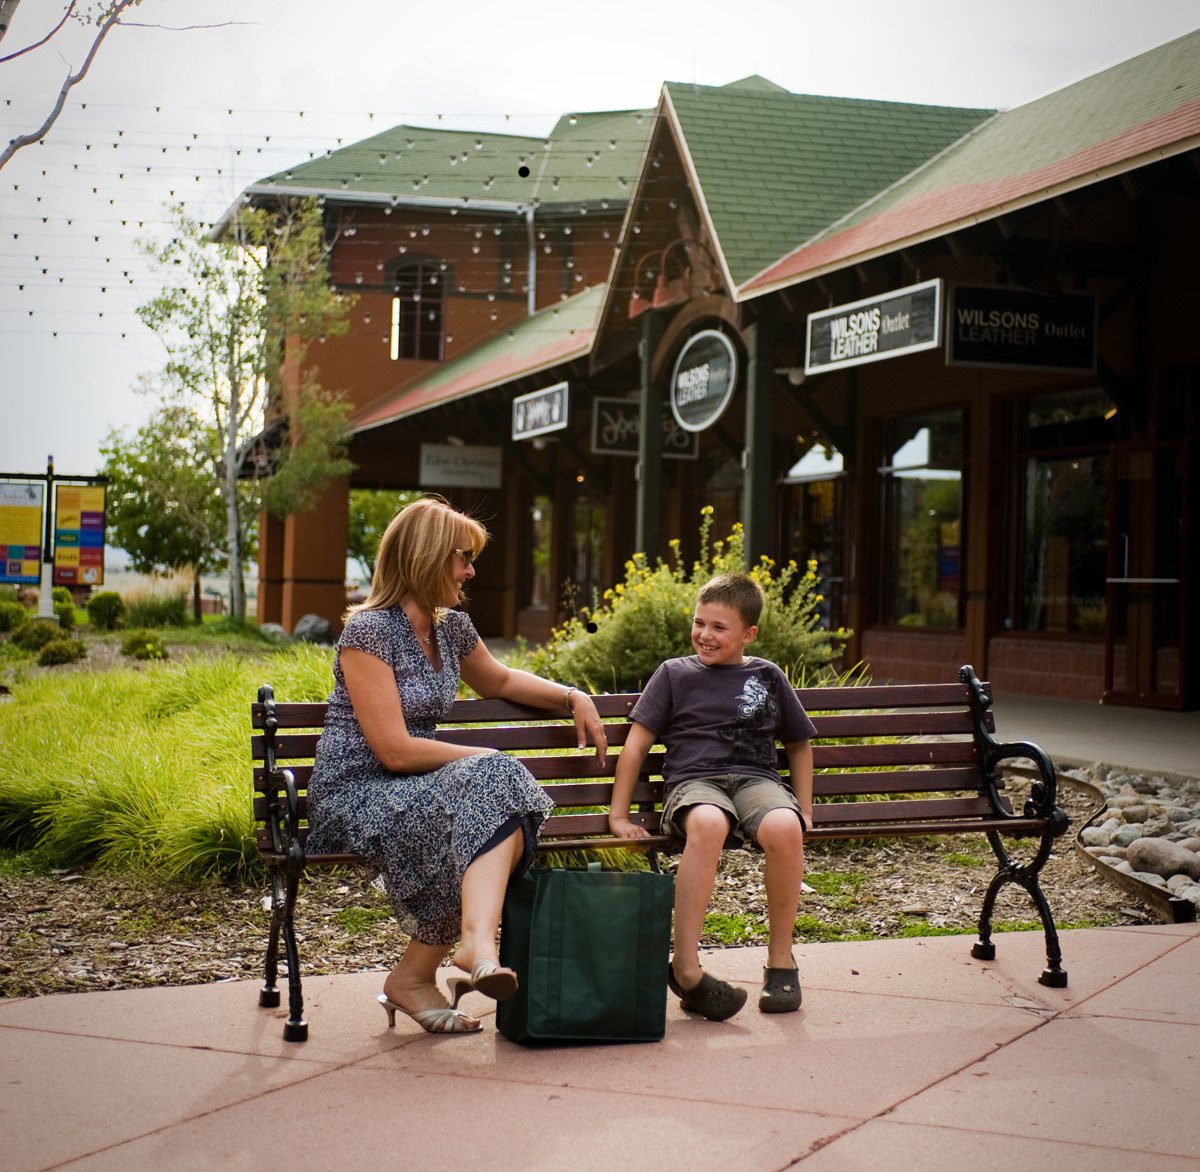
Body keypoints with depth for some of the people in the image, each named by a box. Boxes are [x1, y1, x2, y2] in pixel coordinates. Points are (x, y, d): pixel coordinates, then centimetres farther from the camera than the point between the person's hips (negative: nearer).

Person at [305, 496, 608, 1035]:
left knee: (502, 808, -26)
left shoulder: (452, 627, 13)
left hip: (418, 790, 7)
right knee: (494, 785, -30)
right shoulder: (369, 631, -12)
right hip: (356, 794, -7)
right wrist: (489, 761, -12)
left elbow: (500, 680, 35)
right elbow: (394, 750, -18)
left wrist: (573, 696, 22)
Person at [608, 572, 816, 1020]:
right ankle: (686, 968, -36)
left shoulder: (767, 676, 19)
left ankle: (781, 960, -15)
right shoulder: (674, 673, 14)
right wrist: (618, 815, 3)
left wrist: (803, 811, 18)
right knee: (709, 824, -40)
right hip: (694, 781, -2)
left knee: (784, 828, -35)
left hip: (756, 779, 2)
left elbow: (799, 743, 29)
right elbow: (636, 744, 11)